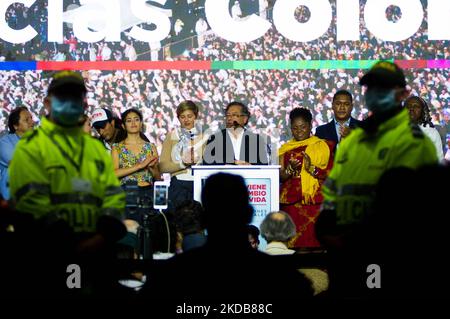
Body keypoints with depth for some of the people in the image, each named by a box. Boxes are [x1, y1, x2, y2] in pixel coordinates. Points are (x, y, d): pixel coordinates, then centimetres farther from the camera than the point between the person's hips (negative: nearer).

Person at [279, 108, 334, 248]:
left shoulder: (323, 146, 7)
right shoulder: (285, 149, 14)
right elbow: (279, 177, 7)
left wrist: (311, 168, -15)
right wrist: (290, 168, -12)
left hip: (316, 204, -2)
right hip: (292, 203, 2)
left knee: (314, 239, -10)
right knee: (294, 240, -7)